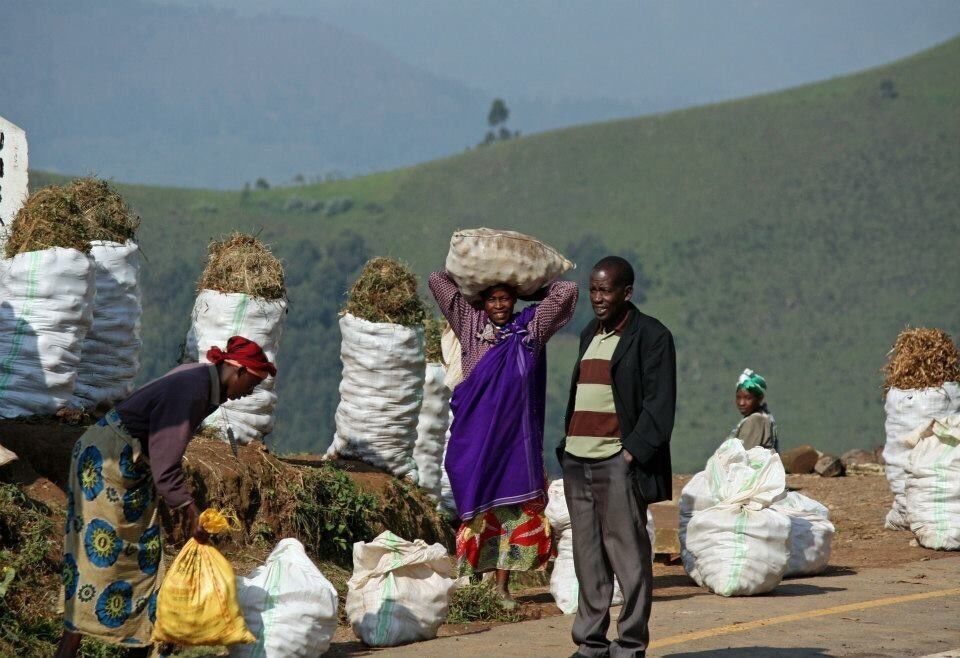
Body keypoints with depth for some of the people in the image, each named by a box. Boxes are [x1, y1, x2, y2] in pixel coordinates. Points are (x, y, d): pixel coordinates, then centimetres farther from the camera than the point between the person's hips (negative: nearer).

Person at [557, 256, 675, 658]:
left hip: (618, 463, -7)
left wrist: (632, 453, -15)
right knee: (587, 557, 7)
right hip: (577, 460, 7)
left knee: (627, 554, -6)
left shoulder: (651, 336, -4)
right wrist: (566, 448, 13)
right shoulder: (590, 335, 20)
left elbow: (660, 404, -9)